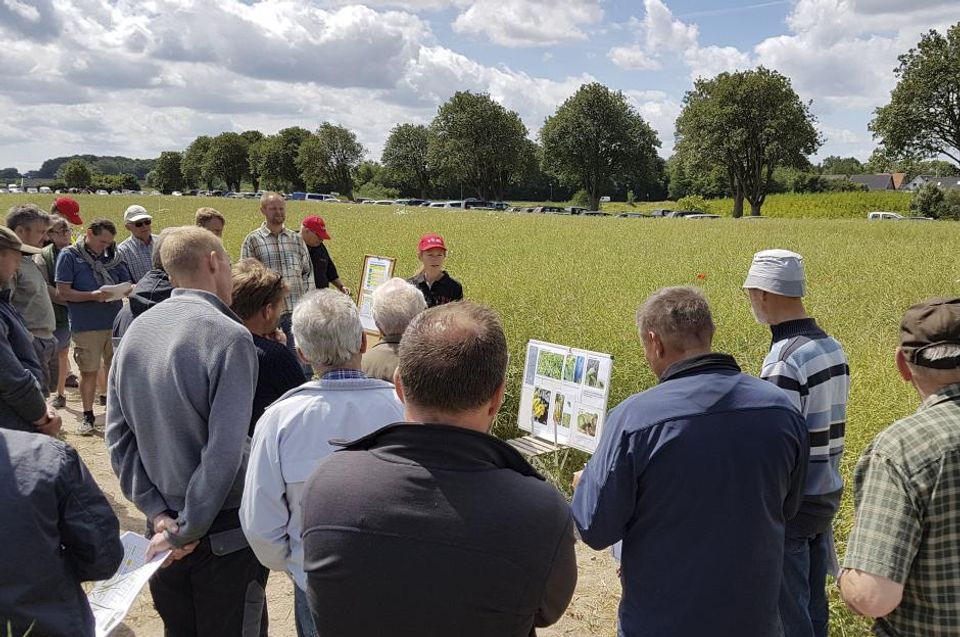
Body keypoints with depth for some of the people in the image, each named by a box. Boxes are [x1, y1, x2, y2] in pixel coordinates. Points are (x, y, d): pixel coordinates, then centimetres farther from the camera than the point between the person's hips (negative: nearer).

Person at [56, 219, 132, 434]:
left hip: (116, 322, 4)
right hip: (86, 326, -3)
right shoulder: (69, 255, -3)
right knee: (88, 371, 4)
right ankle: (88, 416, 16)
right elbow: (63, 292, -8)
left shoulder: (113, 256, 9)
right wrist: (92, 296, -21)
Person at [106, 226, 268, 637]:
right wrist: (187, 531, -14)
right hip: (224, 533, -6)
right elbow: (224, 450, -23)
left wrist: (157, 512, 0)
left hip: (163, 526, 6)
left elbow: (118, 436, 2)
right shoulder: (228, 336, -18)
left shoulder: (136, 331, 1)